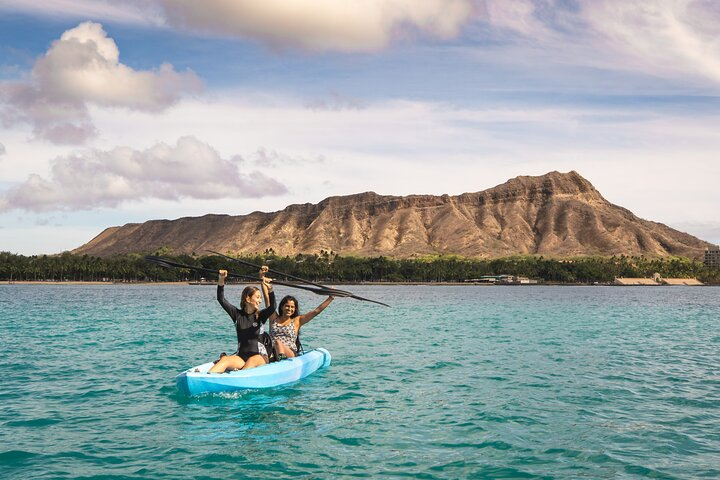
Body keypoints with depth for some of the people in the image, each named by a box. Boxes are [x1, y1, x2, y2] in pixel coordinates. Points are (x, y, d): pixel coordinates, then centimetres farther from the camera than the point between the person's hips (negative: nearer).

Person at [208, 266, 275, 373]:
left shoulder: (260, 316, 5)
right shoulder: (237, 314, 9)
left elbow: (272, 307, -15)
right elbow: (221, 300, 2)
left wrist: (270, 289, -32)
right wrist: (221, 280, -12)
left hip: (260, 356, -1)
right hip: (241, 356, 1)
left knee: (252, 361, -37)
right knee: (224, 360, -29)